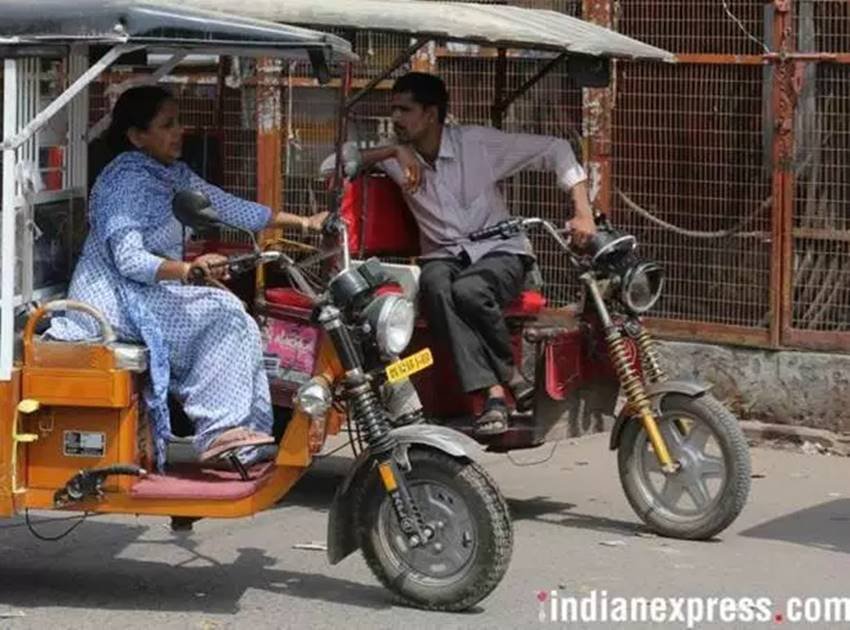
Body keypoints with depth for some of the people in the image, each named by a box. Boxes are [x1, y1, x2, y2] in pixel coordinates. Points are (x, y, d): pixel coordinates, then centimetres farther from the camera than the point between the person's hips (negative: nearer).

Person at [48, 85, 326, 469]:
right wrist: (189, 269, -43)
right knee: (222, 315, -20)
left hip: (152, 293, 9)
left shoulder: (172, 175, 11)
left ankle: (247, 438, -7)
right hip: (117, 297, -9)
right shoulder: (126, 181, -17)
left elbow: (228, 207, 12)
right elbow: (128, 260, -27)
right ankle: (219, 431, -19)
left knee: (236, 325, -4)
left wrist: (302, 222, 7)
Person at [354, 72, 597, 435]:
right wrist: (393, 151, -14)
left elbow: (554, 150, -3)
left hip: (499, 253, -3)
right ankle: (494, 393, -38)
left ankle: (508, 371, -9)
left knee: (468, 290, -38)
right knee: (435, 286, -35)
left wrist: (583, 214, -14)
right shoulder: (400, 160, 7)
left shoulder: (477, 143, -4)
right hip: (443, 256, 3)